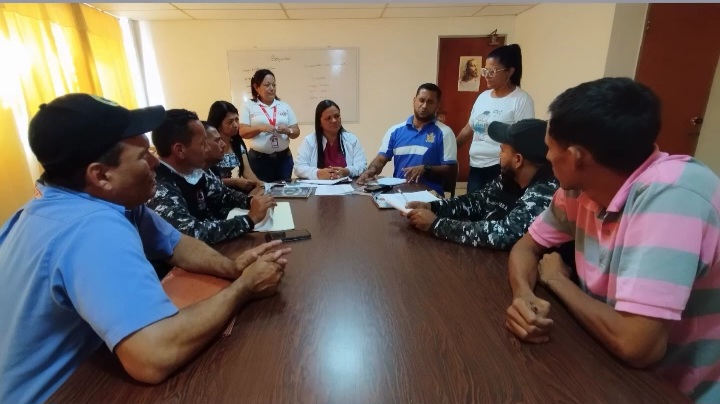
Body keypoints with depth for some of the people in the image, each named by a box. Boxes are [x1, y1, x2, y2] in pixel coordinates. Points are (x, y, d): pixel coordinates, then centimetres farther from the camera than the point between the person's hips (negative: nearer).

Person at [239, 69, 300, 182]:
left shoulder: (284, 106, 11)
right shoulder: (249, 106, 3)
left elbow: (296, 132, 9)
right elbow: (242, 132, -4)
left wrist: (288, 131, -12)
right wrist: (260, 128, -19)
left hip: (283, 158, 2)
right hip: (258, 159, -2)